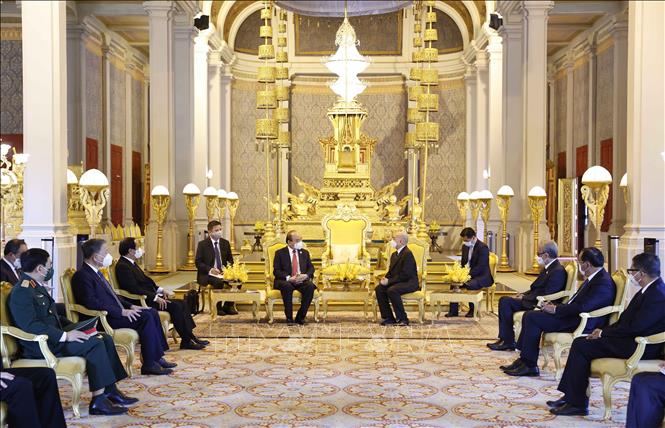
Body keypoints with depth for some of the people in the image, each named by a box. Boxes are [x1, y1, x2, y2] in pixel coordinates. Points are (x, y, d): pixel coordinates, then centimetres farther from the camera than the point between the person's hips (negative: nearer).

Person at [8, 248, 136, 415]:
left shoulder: (37, 287, 16)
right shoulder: (21, 292, -17)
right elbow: (30, 325, -26)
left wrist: (73, 327, 8)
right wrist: (65, 336, -26)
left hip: (53, 336, 10)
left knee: (105, 338, 1)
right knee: (94, 344, -22)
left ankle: (110, 390, 3)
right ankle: (98, 401, -19)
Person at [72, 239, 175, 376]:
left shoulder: (96, 272, 18)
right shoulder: (82, 276, -15)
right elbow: (91, 303, -25)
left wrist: (130, 306, 8)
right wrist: (122, 311, -23)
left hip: (113, 313, 10)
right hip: (103, 319, -10)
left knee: (152, 312, 1)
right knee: (146, 317, -22)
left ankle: (156, 357, 2)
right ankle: (149, 364, -18)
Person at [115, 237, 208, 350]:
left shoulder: (131, 263, 15)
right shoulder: (122, 267, -16)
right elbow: (134, 289, -23)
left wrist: (161, 290, 5)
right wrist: (155, 298, -22)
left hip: (150, 296, 10)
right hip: (141, 301, -10)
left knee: (181, 303, -1)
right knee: (175, 306, -20)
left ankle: (190, 336, -2)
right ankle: (186, 341, -13)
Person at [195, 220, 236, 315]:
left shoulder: (225, 243, 10)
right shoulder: (202, 244, -2)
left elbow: (230, 259, 17)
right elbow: (198, 262, -5)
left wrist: (229, 265, -7)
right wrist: (210, 269, -21)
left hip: (222, 272, 4)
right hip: (207, 274, -4)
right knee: (218, 282, -35)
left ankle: (228, 306, -8)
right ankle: (217, 307, -16)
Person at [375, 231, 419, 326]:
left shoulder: (407, 254, -15)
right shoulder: (394, 254, 17)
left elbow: (405, 274, -22)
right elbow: (391, 271, 18)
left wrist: (389, 281, -21)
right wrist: (385, 279, -5)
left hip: (409, 282, -9)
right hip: (397, 282, 9)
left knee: (392, 290, -34)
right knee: (379, 289, -14)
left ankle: (402, 319, -22)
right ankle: (388, 318, -10)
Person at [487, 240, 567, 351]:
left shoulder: (558, 271, -18)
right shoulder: (548, 268, 14)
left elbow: (546, 295, -22)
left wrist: (524, 298, -14)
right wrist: (524, 294, 3)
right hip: (534, 300, 10)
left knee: (505, 302, -18)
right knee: (504, 300, 2)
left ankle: (509, 342, -11)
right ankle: (504, 339, 0)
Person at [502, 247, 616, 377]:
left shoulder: (603, 283, -19)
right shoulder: (595, 277, 13)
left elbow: (581, 307, -28)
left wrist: (556, 309, -17)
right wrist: (555, 306, 5)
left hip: (583, 323, -10)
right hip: (573, 314, 10)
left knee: (533, 318, -18)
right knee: (529, 315, 3)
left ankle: (530, 366, -10)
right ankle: (524, 359, 4)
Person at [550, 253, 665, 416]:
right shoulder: (648, 291, 14)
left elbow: (635, 327, -23)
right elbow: (625, 320, 16)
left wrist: (604, 333, -13)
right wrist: (604, 331, 3)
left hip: (641, 348, -10)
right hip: (630, 339, 10)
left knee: (581, 346, -15)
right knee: (580, 343, 2)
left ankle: (577, 404, -7)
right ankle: (570, 397, 5)